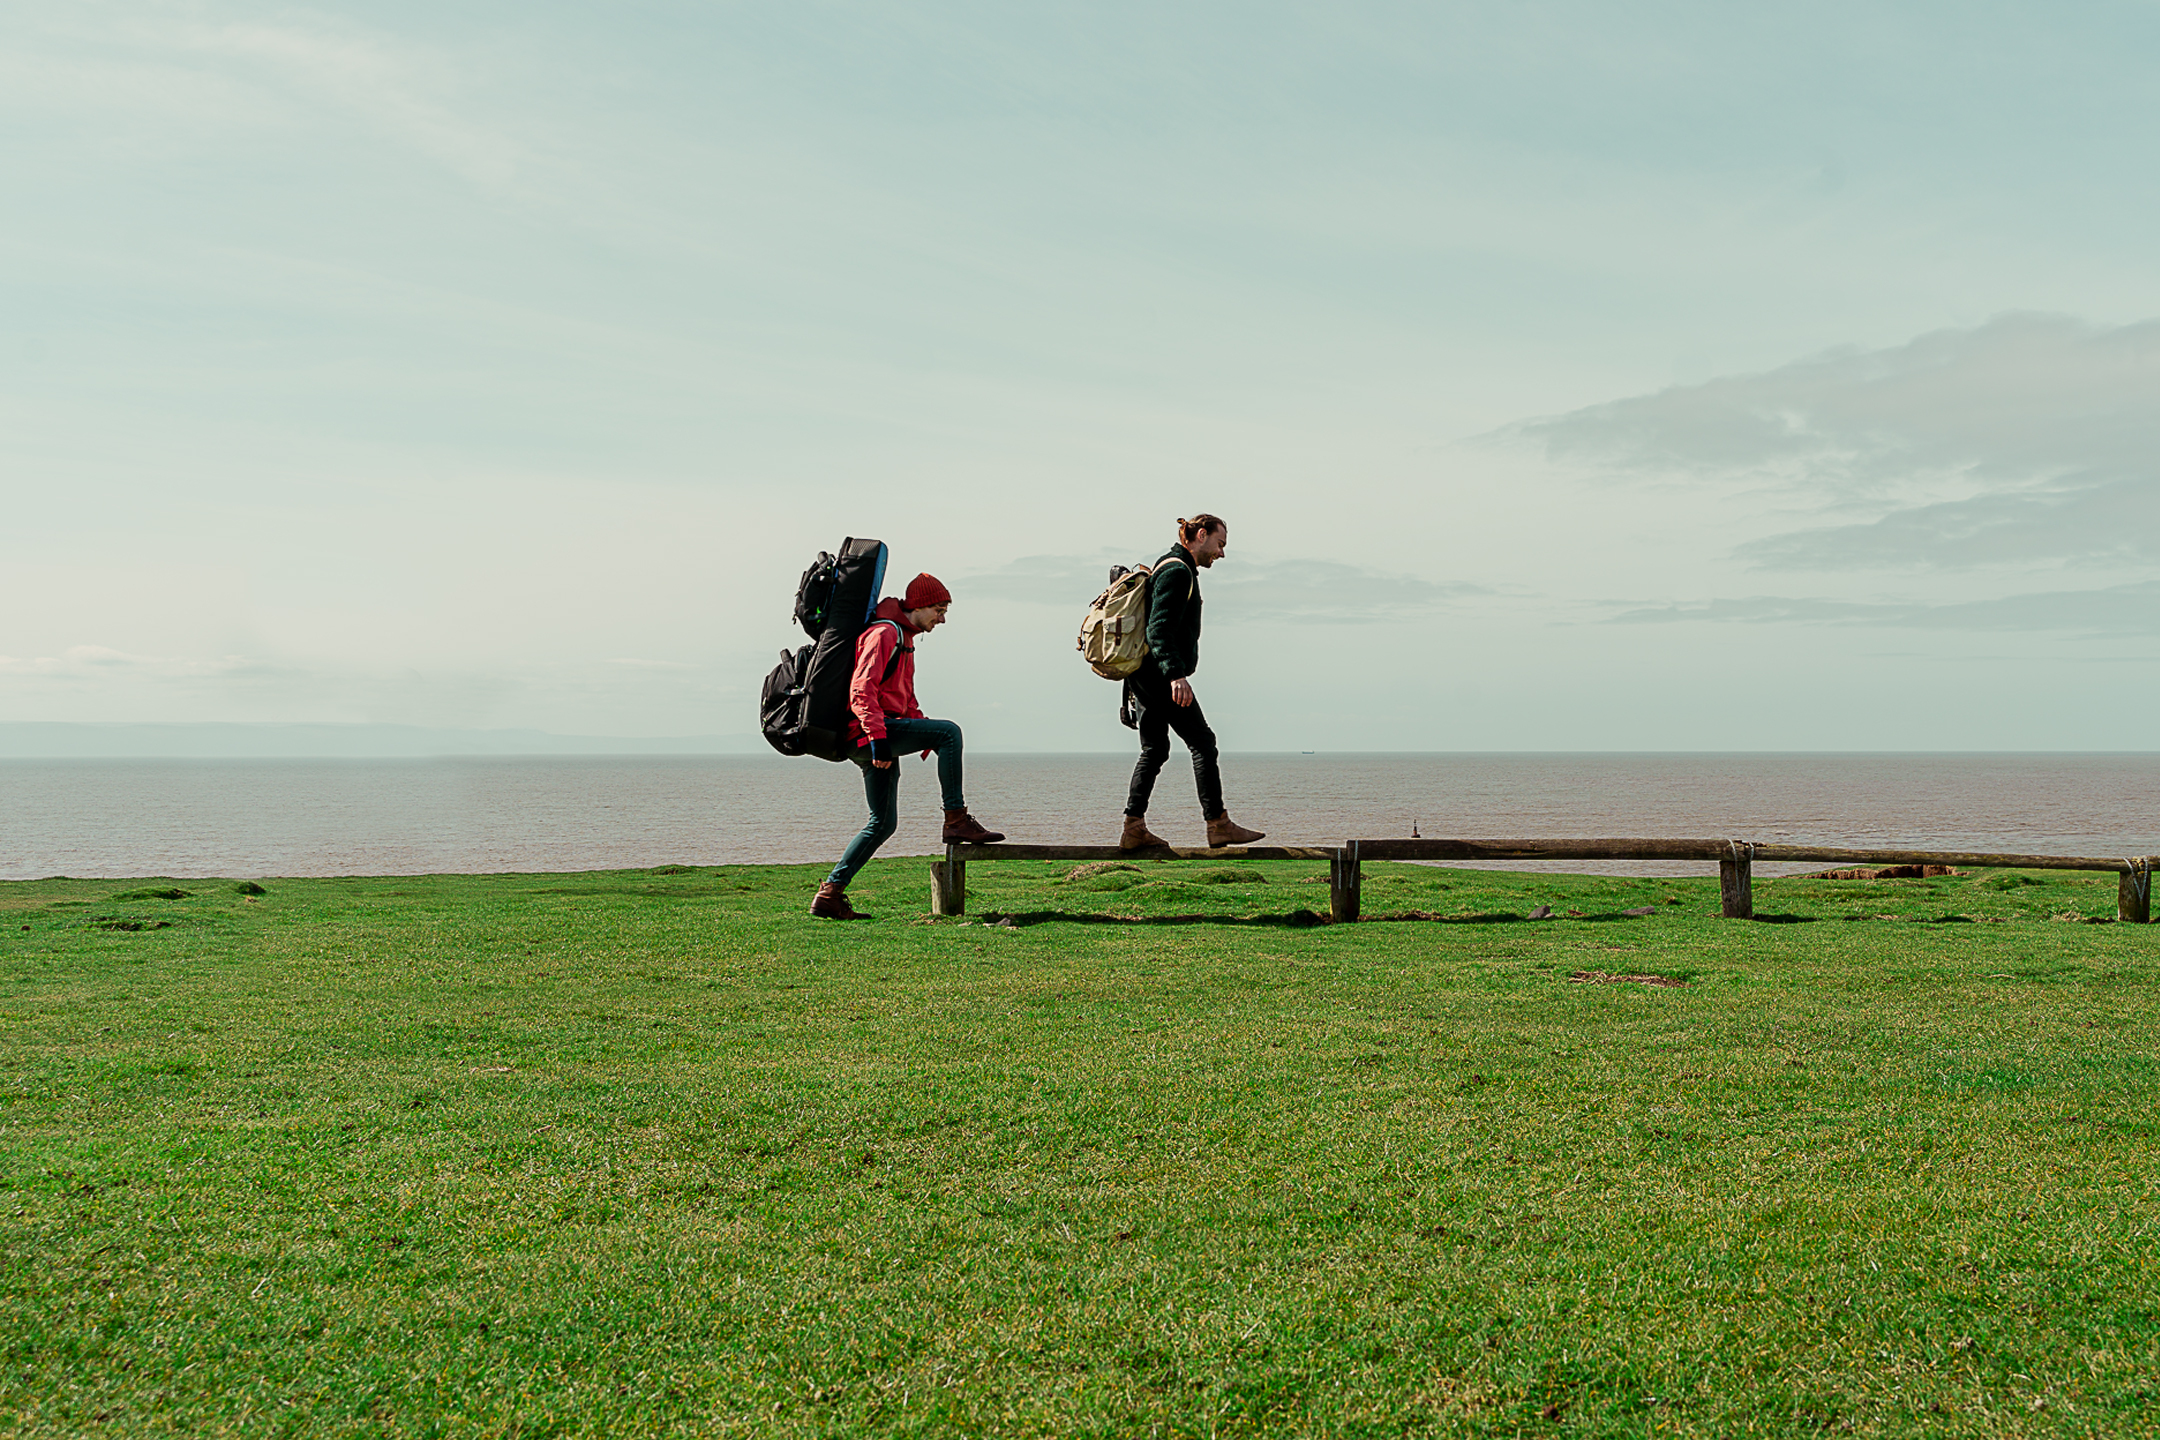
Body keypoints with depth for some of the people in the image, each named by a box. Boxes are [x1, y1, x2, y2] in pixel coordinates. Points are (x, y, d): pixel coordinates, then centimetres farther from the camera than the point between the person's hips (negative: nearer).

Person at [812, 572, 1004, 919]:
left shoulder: (904, 639, 24)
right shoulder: (884, 634, -9)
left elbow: (905, 696, 32)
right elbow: (861, 690, -20)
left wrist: (928, 737, 19)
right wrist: (878, 737, -29)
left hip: (881, 735, 10)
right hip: (867, 733, -10)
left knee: (883, 824, 9)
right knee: (949, 731, -21)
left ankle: (830, 894, 10)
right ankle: (956, 820, -18)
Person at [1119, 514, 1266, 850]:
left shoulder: (1171, 568, 22)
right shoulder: (1178, 571, -11)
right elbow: (1159, 629, -22)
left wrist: (1134, 683, 27)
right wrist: (1175, 674, -31)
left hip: (1144, 676, 11)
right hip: (1159, 674, -11)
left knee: (1154, 750, 9)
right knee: (1202, 743, -6)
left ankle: (1134, 829, 6)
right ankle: (1218, 824, -4)